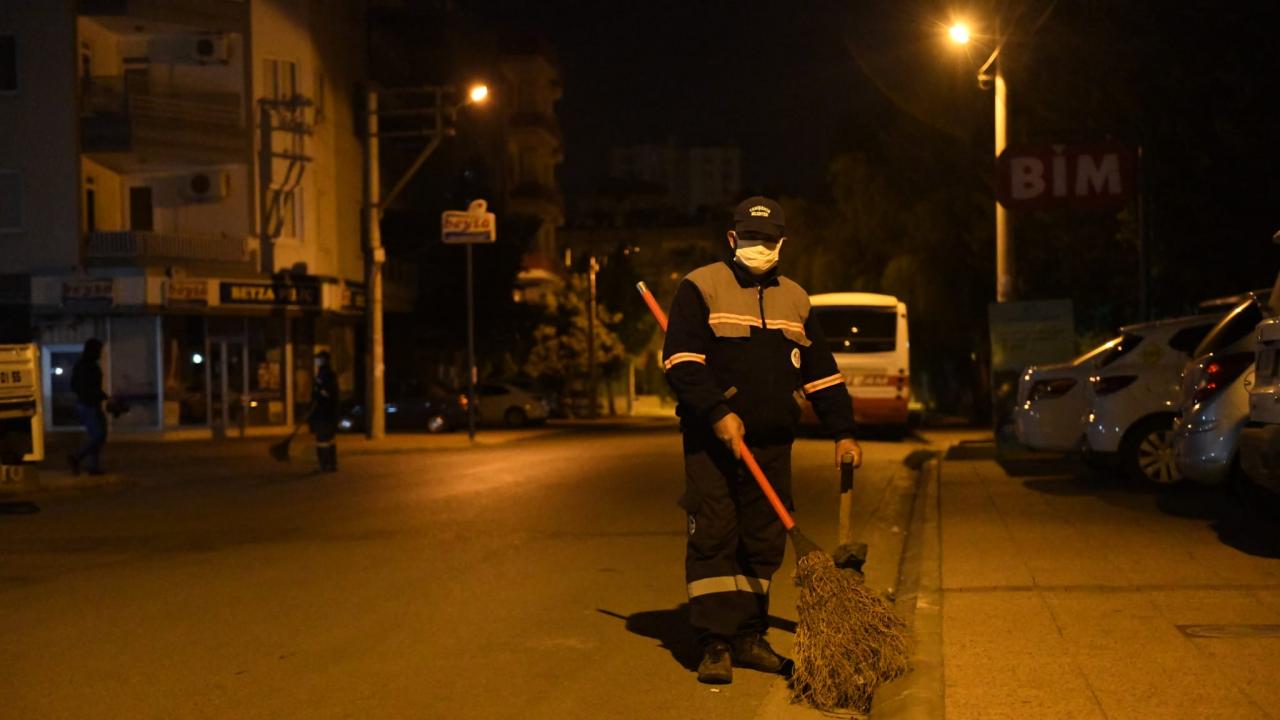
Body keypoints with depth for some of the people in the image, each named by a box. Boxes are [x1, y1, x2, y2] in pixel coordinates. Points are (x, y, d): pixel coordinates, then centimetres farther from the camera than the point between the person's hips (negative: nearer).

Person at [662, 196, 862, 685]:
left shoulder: (794, 300, 16)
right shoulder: (701, 288, 0)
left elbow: (821, 371, 19)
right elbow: (682, 360, -10)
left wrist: (842, 433, 12)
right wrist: (718, 413, -20)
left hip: (772, 443, 5)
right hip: (712, 441, -5)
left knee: (764, 543, 6)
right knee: (713, 539, -7)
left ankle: (749, 638, 16)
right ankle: (715, 644, -4)